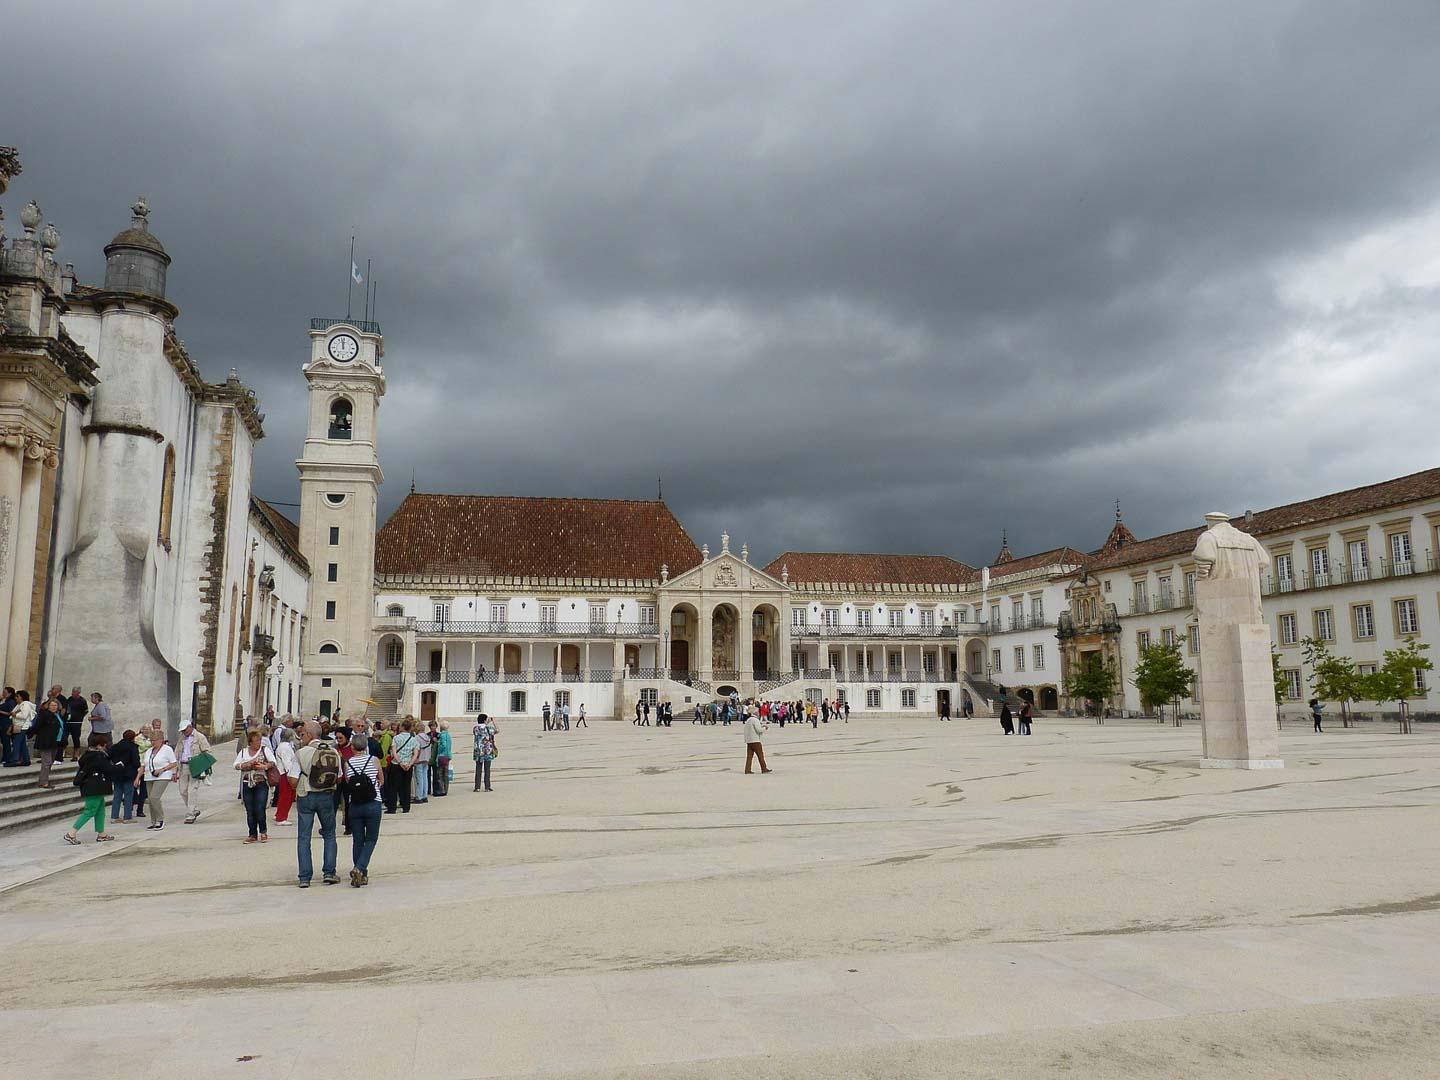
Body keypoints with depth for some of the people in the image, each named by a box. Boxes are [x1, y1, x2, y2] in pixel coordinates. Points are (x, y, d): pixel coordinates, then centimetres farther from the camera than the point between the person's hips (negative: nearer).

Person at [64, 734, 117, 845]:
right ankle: (71, 834, -8)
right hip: (95, 788, -10)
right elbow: (108, 769, -18)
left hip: (88, 786, 10)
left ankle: (101, 834, 23)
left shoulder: (88, 754, 9)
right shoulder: (99, 756, -19)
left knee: (100, 809, 16)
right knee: (90, 811, -6)